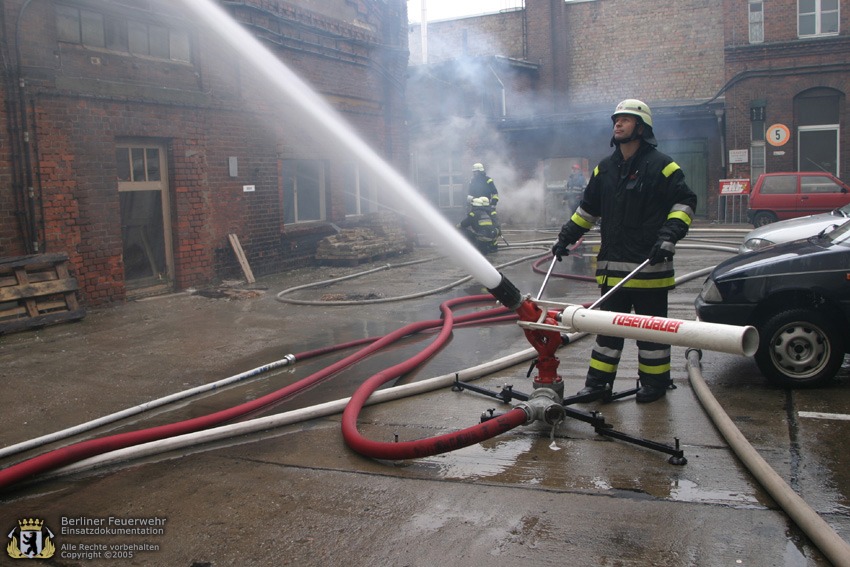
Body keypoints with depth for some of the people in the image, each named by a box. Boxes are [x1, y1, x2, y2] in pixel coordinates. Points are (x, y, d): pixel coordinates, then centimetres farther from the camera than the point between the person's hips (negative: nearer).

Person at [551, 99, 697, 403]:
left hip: (649, 264, -5)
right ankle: (598, 381, 18)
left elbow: (685, 202, -4)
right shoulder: (605, 168, 13)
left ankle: (655, 382, 18)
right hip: (612, 265, 6)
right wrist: (566, 237, 17)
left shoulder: (660, 166, -4)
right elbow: (588, 208, 22)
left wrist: (669, 236, -16)